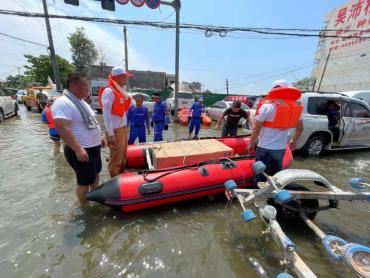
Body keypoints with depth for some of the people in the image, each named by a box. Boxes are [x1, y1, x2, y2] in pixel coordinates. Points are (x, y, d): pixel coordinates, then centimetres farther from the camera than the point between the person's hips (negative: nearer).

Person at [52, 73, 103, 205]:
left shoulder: (81, 101, 11)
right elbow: (62, 128, -28)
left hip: (93, 147, 10)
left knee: (95, 174, 24)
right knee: (85, 181, 6)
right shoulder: (63, 103, -19)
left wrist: (98, 138, 21)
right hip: (81, 151, -10)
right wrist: (78, 149, -31)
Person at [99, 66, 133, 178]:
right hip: (115, 130, -9)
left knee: (123, 156, 18)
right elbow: (106, 114, -18)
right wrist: (110, 134, -21)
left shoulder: (121, 91, 13)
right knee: (116, 158, 0)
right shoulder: (109, 92, -13)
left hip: (123, 128, 9)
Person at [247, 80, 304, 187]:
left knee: (260, 176, 8)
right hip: (281, 148, 6)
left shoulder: (267, 106, -15)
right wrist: (294, 141, 30)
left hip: (264, 148, -5)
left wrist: (251, 144, -3)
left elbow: (256, 129, -15)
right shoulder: (295, 107, 3)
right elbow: (300, 128, 15)